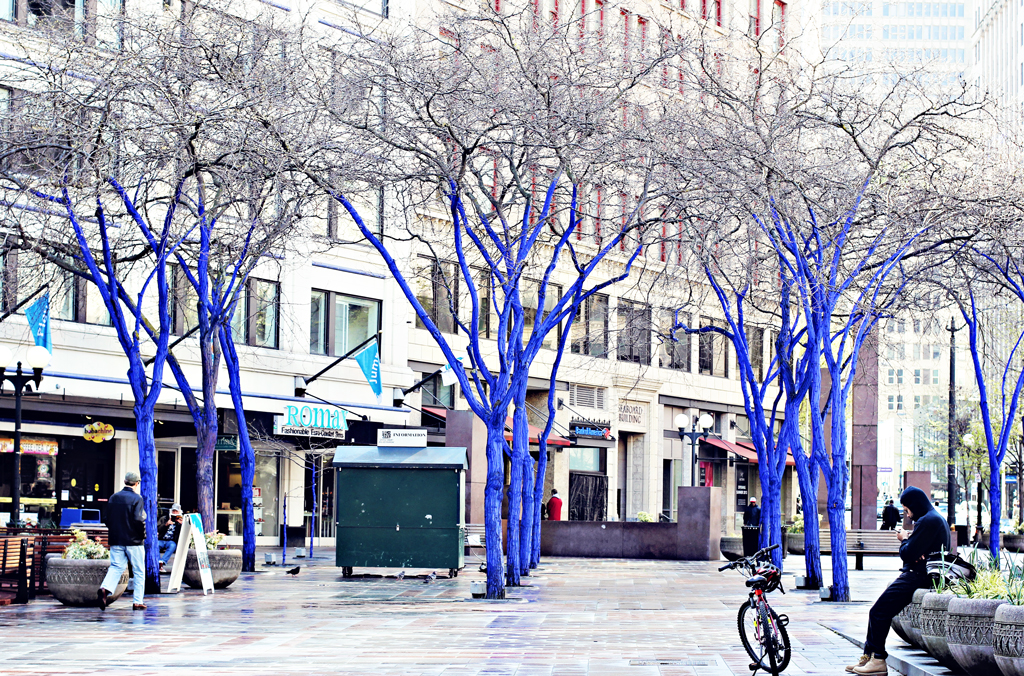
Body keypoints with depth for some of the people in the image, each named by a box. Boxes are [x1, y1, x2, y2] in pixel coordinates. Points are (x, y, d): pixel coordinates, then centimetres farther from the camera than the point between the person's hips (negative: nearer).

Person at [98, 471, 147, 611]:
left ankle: (105, 589, -21)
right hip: (133, 541, -5)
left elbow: (107, 519, 11)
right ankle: (137, 602, 6)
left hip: (116, 540, 5)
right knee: (139, 571, 6)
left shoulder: (113, 497, 8)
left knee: (116, 567, 6)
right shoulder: (136, 498, -11)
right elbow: (138, 520, -18)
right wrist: (143, 535, -4)